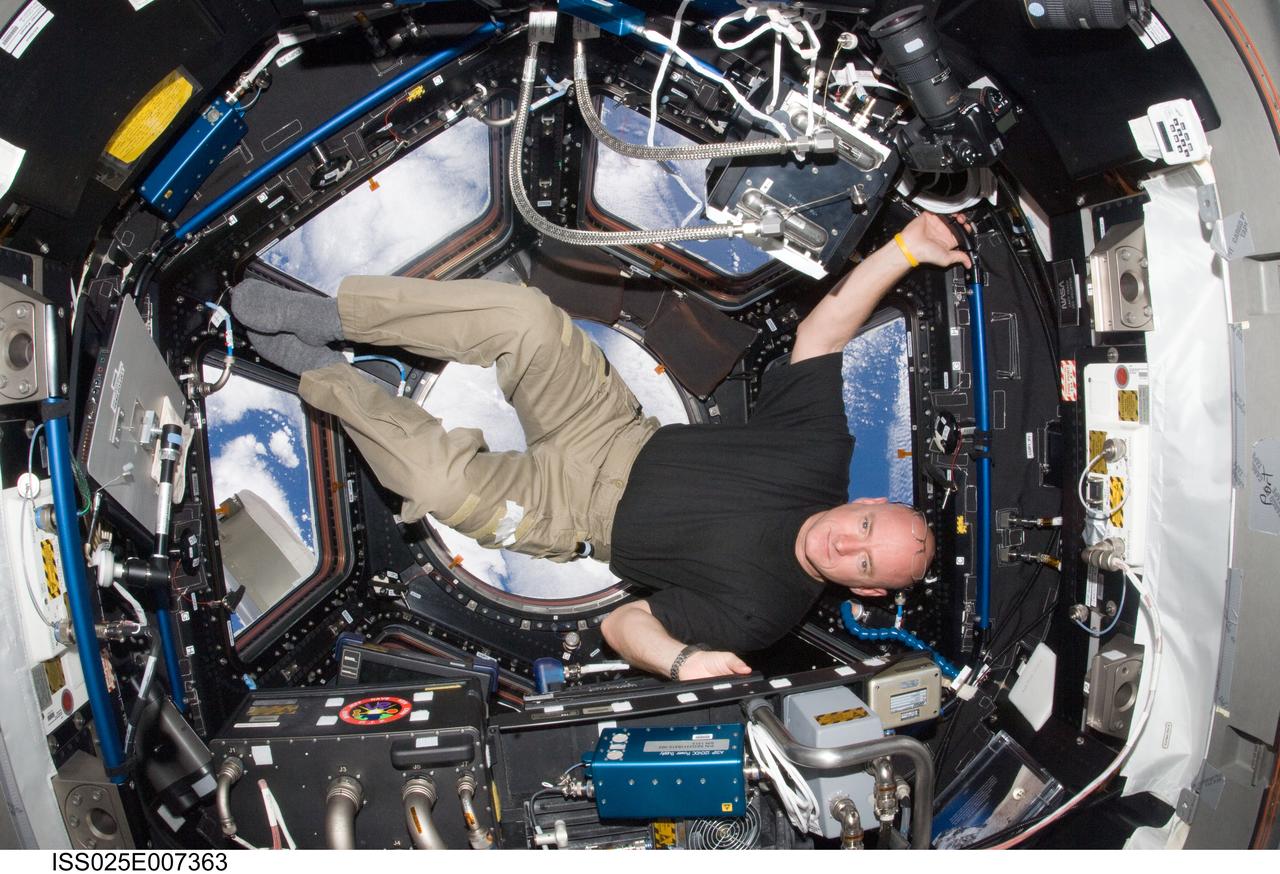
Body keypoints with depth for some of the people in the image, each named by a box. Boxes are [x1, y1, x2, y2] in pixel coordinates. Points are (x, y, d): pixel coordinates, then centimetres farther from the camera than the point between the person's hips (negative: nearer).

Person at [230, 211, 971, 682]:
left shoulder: (761, 609, -17)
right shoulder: (823, 456, -9)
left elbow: (624, 622, -13)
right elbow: (822, 334, -2)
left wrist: (682, 659, -34)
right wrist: (905, 250, -9)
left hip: (571, 512, -4)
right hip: (619, 433, 4)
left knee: (439, 478, -30)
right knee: (523, 313, -24)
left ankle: (321, 374, 1)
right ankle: (327, 318, -6)